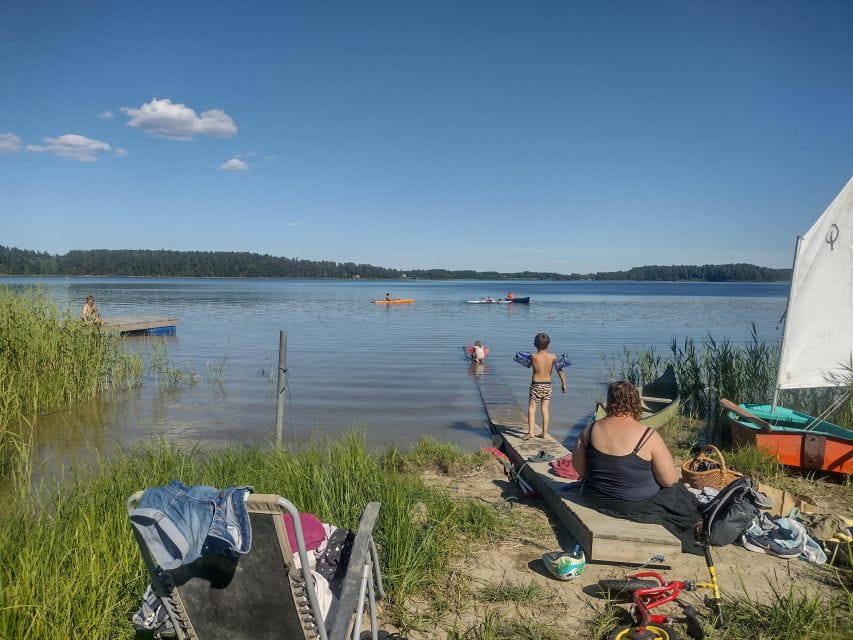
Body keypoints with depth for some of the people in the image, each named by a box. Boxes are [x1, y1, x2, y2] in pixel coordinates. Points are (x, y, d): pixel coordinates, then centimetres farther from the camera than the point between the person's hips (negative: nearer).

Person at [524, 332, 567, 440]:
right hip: (547, 385, 4)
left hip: (536, 385, -3)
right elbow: (560, 370, -5)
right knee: (545, 409, 13)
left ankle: (530, 431, -9)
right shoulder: (553, 357, -6)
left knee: (531, 408, 2)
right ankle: (544, 432, 18)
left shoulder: (533, 356, -14)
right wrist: (563, 384, 3)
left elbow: (528, 363, 4)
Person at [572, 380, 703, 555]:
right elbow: (669, 480, -15)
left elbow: (579, 468, -2)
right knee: (678, 494, 25)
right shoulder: (649, 436, -21)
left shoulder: (590, 430, -10)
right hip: (637, 505, -4)